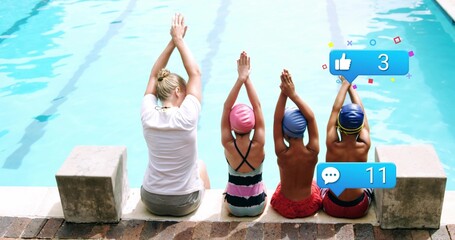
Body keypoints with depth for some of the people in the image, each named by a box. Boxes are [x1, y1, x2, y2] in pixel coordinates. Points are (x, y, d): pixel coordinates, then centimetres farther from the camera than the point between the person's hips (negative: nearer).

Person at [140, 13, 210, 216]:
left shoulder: (148, 116, -13)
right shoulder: (186, 117, -23)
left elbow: (153, 76, 2)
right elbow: (195, 73, -9)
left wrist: (172, 41, 1)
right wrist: (179, 40, -3)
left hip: (151, 202, 3)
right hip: (185, 204, -2)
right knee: (200, 165, 31)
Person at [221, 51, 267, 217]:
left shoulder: (228, 146, -25)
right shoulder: (258, 146, -25)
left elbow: (226, 107, -24)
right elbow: (257, 106, -22)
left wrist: (240, 78, -30)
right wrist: (247, 79, -24)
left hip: (234, 207, 0)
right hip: (257, 207, 0)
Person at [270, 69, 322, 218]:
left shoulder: (282, 154, -29)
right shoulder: (312, 152, -26)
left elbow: (277, 121, -26)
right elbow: (311, 117, -24)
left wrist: (284, 94, -35)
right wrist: (293, 94, -29)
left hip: (285, 208, -1)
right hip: (309, 207, 1)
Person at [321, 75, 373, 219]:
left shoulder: (332, 146, -24)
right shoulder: (364, 147, -22)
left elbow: (335, 109, -11)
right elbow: (361, 110, -8)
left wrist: (345, 84, 0)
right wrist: (350, 86, 3)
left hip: (332, 208, 0)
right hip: (359, 210, 1)